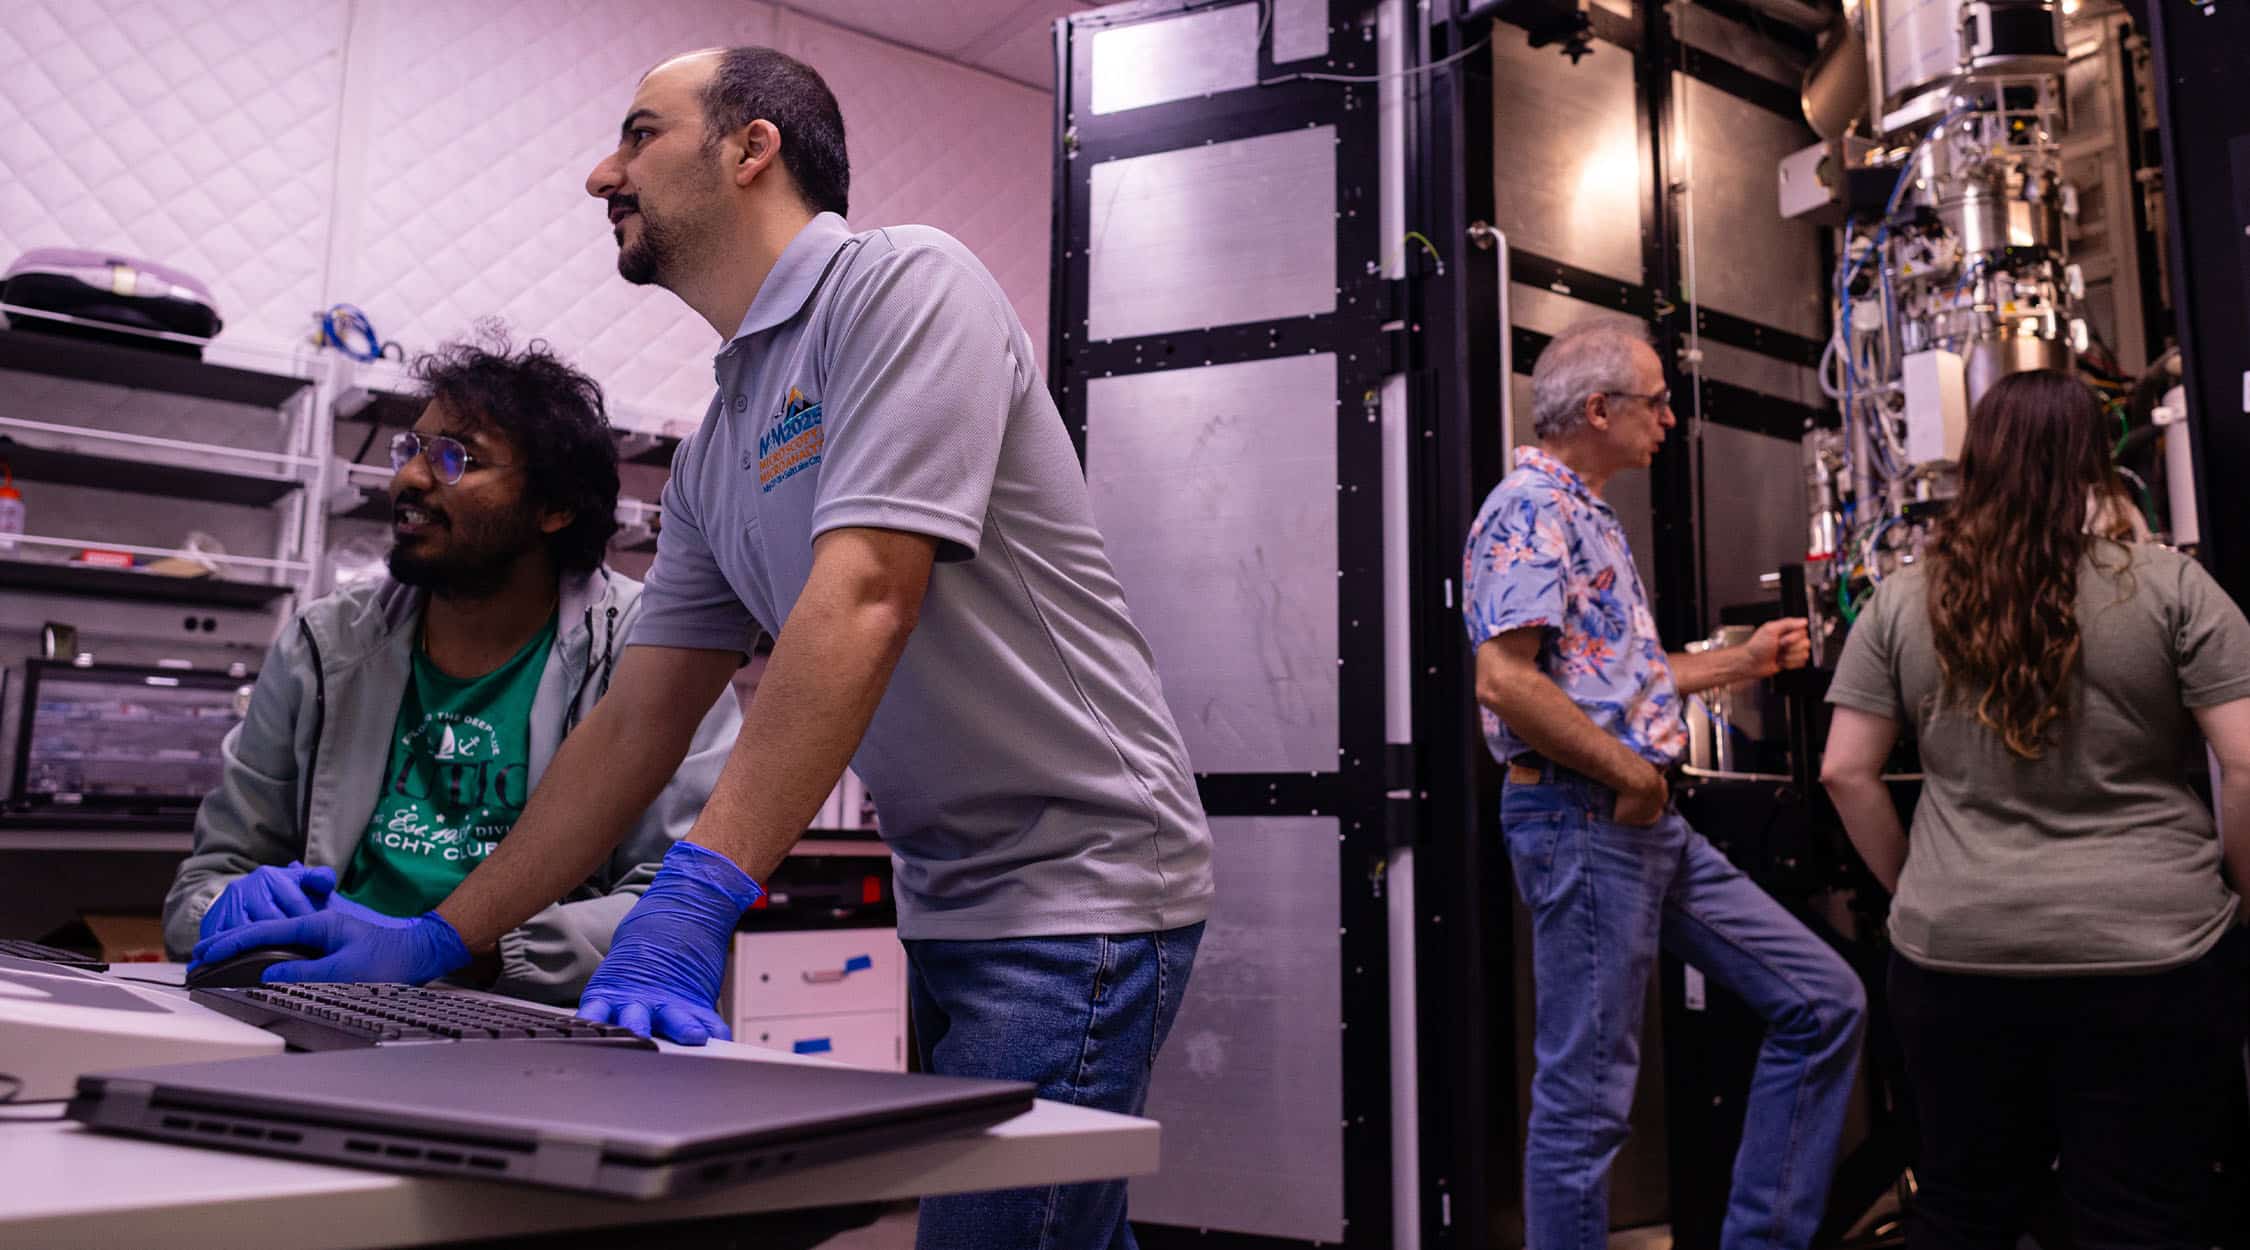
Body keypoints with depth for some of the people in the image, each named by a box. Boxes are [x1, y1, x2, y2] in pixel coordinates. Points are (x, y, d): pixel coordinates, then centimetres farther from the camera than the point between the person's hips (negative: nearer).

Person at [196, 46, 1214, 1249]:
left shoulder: (902, 282, -12)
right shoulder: (714, 454, 13)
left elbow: (863, 600, -25)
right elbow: (634, 725, 14)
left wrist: (698, 893, -29)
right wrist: (439, 937, 9)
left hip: (1073, 883, -8)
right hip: (951, 908, 8)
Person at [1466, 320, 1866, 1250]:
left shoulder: (1586, 515, 20)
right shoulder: (1530, 510, -12)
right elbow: (1504, 680, -24)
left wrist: (1742, 661, 28)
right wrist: (1632, 772, -16)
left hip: (1647, 823, 10)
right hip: (1580, 819, -10)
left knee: (1823, 1000, 12)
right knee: (1586, 1091, -3)